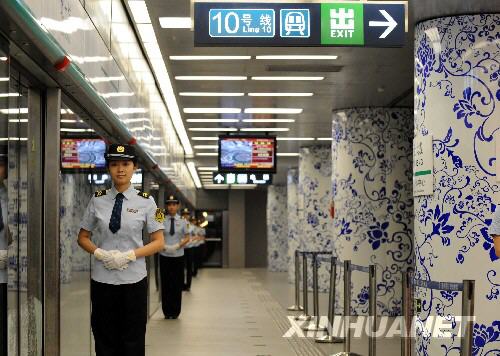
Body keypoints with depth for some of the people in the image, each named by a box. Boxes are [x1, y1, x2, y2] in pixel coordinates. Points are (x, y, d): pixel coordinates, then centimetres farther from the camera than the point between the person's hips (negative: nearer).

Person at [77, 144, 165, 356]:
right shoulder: (98, 200, 3)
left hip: (134, 278, -1)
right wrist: (99, 253, -10)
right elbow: (83, 238, 10)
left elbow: (158, 242, 1)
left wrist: (130, 255, -13)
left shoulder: (145, 202, -1)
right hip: (102, 279, 1)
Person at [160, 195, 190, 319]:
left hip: (178, 256, 1)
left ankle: (175, 312, 14)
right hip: (165, 256, -1)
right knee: (166, 284, 3)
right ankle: (167, 312, 12)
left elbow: (187, 238, 5)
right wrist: (164, 246, -16)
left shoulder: (182, 221, 3)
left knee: (178, 284, 4)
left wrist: (178, 246, -11)